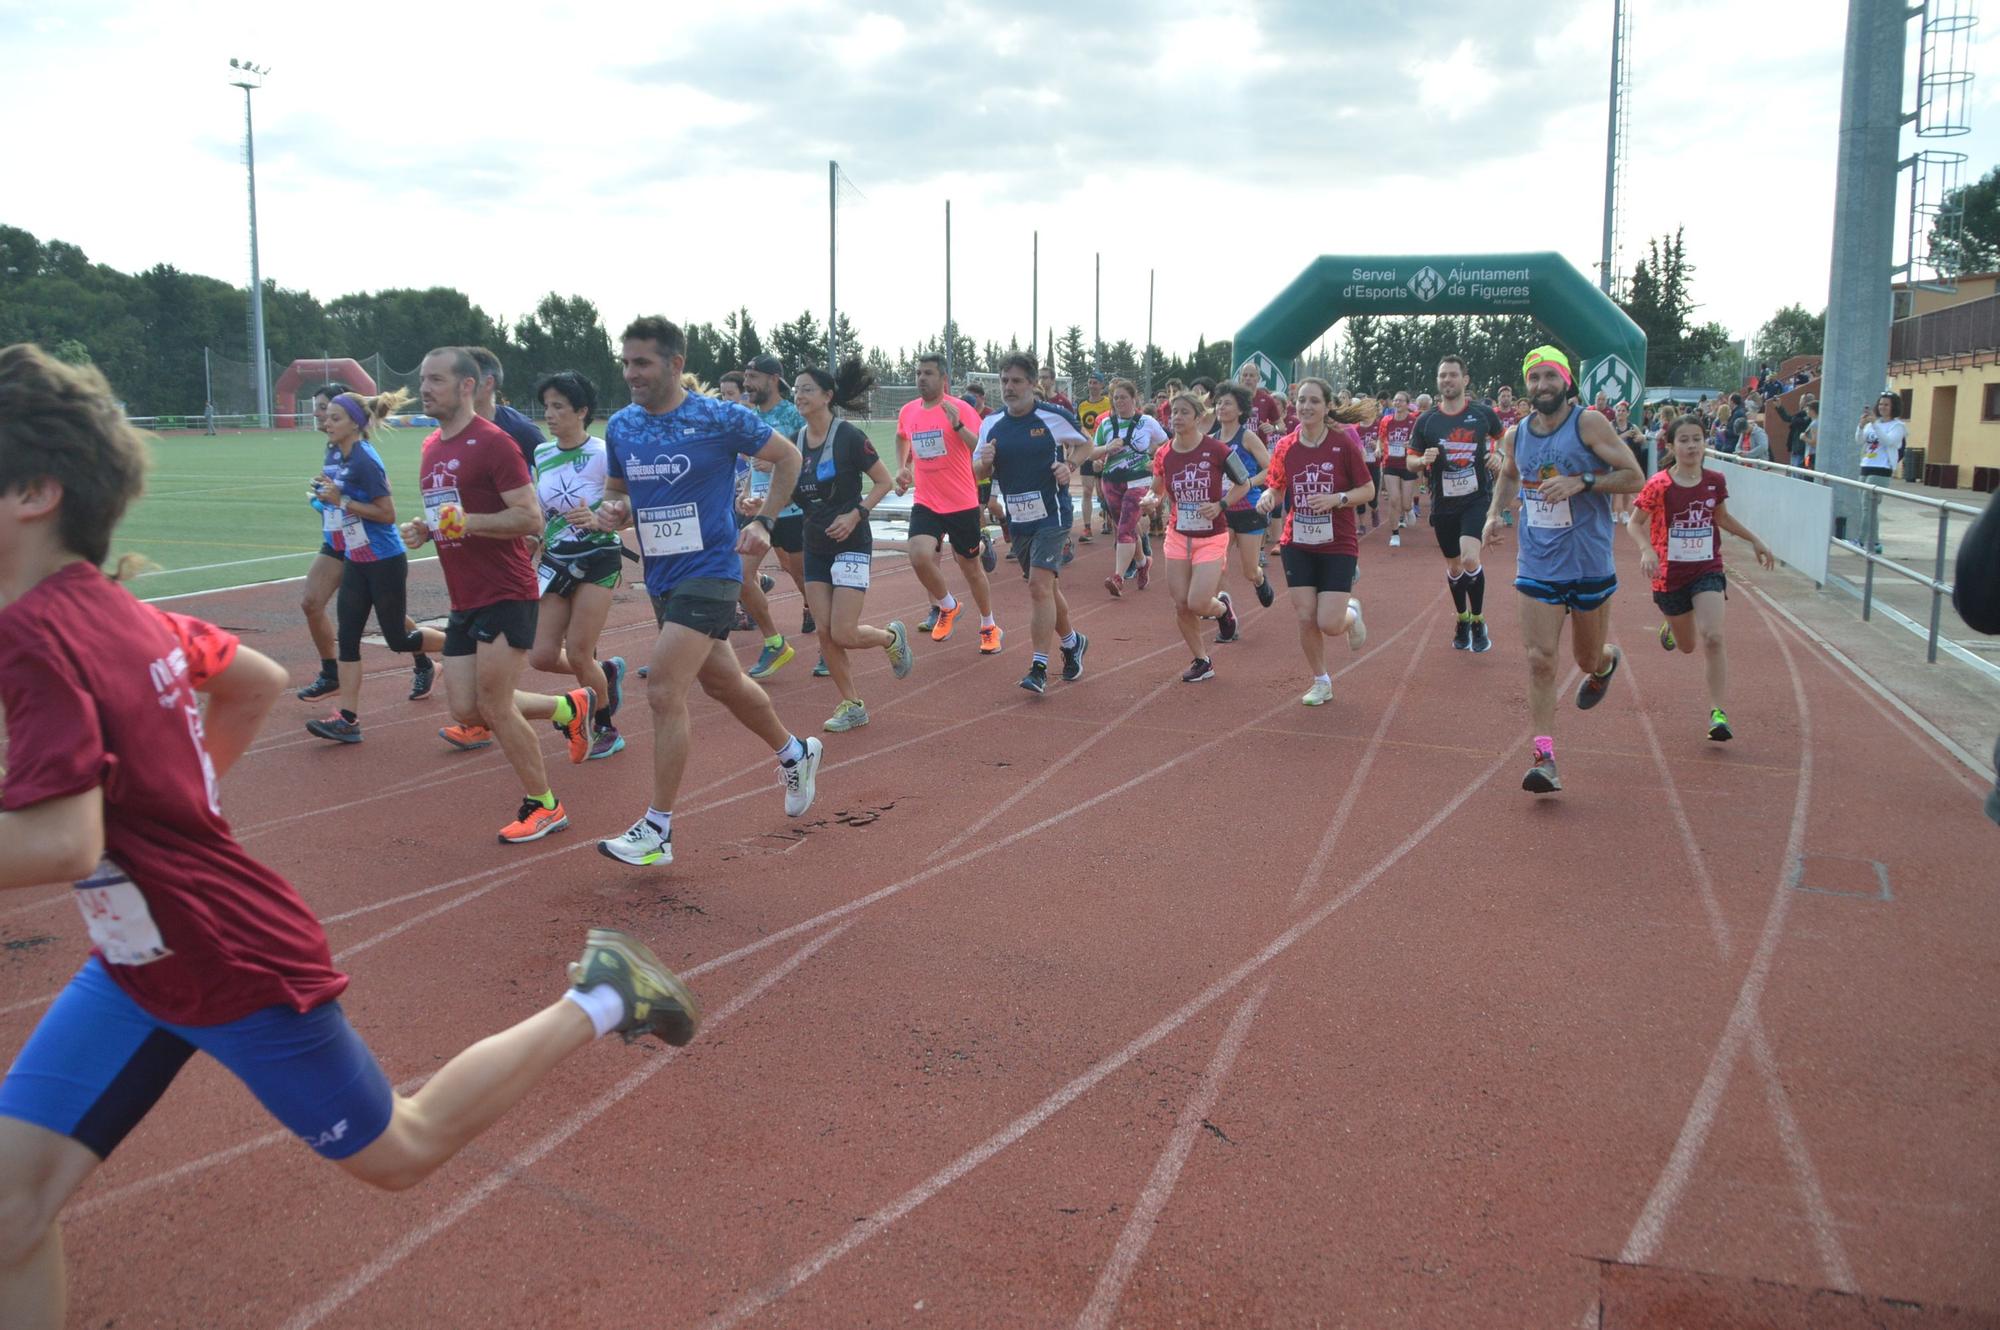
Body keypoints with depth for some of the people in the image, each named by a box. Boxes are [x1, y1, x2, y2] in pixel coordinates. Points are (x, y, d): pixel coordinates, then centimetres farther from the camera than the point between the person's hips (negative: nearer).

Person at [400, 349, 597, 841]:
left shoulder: (492, 442, -12)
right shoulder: (432, 447, 14)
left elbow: (531, 518, -17)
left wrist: (468, 522, -27)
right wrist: (423, 528, 6)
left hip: (506, 595, -9)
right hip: (464, 599, 9)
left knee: (494, 706, -8)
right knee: (465, 710, 6)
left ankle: (542, 806, 10)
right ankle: (570, 708, 27)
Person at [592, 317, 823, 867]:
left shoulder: (721, 419, -11)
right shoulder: (620, 427, 4)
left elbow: (787, 456, 2)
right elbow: (616, 489, 18)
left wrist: (762, 521, -6)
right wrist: (611, 512, -5)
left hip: (709, 572, -7)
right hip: (660, 577, 7)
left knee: (664, 691, -16)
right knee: (724, 683, 20)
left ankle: (658, 828, -6)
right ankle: (795, 754, 45)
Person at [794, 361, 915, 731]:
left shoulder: (848, 436, -12)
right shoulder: (797, 440, 5)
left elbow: (884, 482, -7)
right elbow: (793, 493, 13)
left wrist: (856, 514, -18)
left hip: (851, 543, -6)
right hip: (815, 544, 6)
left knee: (844, 634, -11)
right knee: (825, 633, 2)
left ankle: (892, 637, 21)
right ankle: (852, 705, 14)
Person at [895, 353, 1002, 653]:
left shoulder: (960, 409, -11)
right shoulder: (907, 411, 4)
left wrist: (958, 426, -30)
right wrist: (902, 468, 14)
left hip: (962, 504, -3)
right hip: (925, 503, 3)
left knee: (971, 567, 9)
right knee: (919, 555, -21)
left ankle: (989, 627, 30)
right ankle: (946, 606, 8)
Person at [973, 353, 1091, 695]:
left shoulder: (1055, 417, -8)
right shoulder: (991, 424, 4)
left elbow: (1082, 444, 8)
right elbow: (978, 472, 11)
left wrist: (1068, 465, -12)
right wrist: (983, 461, -12)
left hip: (1052, 515, -5)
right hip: (1017, 519, 5)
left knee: (1040, 585, -16)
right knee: (1045, 587, 17)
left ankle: (1040, 668, -14)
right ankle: (1072, 642, 39)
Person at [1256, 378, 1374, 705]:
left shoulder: (1343, 442, -9)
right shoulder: (1285, 447, -1)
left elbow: (1368, 490, -4)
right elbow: (1277, 487, 11)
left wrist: (1337, 499, -21)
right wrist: (1268, 496, -12)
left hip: (1338, 545, -3)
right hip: (1297, 545, 3)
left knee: (1329, 624, -10)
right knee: (1305, 619, -1)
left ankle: (1352, 613, 28)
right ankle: (1321, 683, 21)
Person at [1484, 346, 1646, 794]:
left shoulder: (1589, 424, -10)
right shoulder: (1515, 435, 3)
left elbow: (1634, 477, -12)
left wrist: (1581, 482, -25)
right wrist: (1496, 512, 6)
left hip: (1590, 565, -2)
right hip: (1537, 567, 2)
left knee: (1588, 659, 14)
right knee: (1540, 660, -9)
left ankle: (1607, 661, 53)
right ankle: (1545, 759, -7)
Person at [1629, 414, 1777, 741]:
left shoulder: (1715, 481, -1)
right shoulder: (1659, 485, -13)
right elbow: (1635, 523, -6)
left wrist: (1755, 541, 19)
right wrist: (1647, 550, -25)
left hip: (1707, 570, 1)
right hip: (1670, 574, -1)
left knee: (1712, 638, -17)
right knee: (1688, 646, 14)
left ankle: (1717, 713, -12)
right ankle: (1670, 626, 52)